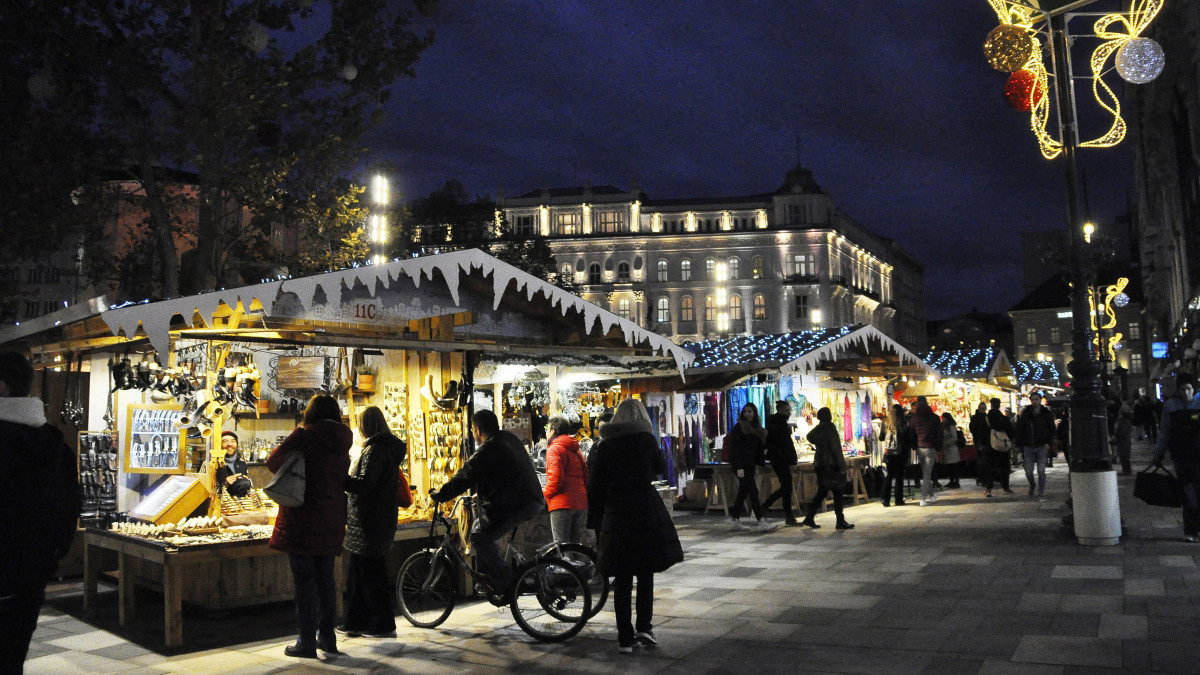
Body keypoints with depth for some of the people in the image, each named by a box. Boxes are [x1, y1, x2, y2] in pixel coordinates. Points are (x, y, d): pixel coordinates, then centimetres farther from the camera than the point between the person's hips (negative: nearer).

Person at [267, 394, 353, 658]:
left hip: (302, 518, -6)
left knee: (304, 580, 0)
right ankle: (327, 636, 21)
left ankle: (307, 641, 3)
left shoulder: (304, 435, -9)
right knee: (325, 579, 14)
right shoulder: (342, 441, 9)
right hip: (331, 519, 6)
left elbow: (273, 461, -4)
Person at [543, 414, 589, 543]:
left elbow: (556, 476, -17)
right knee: (576, 545, 12)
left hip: (562, 503, -8)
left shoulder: (554, 449, -5)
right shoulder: (576, 450, 19)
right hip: (581, 503, 8)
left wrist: (545, 494, -4)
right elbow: (586, 476, 16)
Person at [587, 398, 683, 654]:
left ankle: (625, 637, 9)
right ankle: (644, 626, 6)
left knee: (622, 577, 7)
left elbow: (595, 486, 2)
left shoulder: (604, 445, 2)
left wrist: (596, 521, 9)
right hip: (646, 510, -1)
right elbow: (661, 467, 14)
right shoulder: (646, 439, -3)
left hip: (616, 514, 1)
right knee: (645, 574, 13)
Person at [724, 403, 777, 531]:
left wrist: (758, 462, 9)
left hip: (750, 466, 8)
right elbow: (735, 448, -13)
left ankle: (736, 521, 16)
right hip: (741, 466, -8)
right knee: (753, 491, -12)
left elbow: (759, 448, 20)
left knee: (743, 492, 10)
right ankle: (762, 522, -16)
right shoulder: (738, 428, -7)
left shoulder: (756, 429, 16)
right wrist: (739, 467, -20)